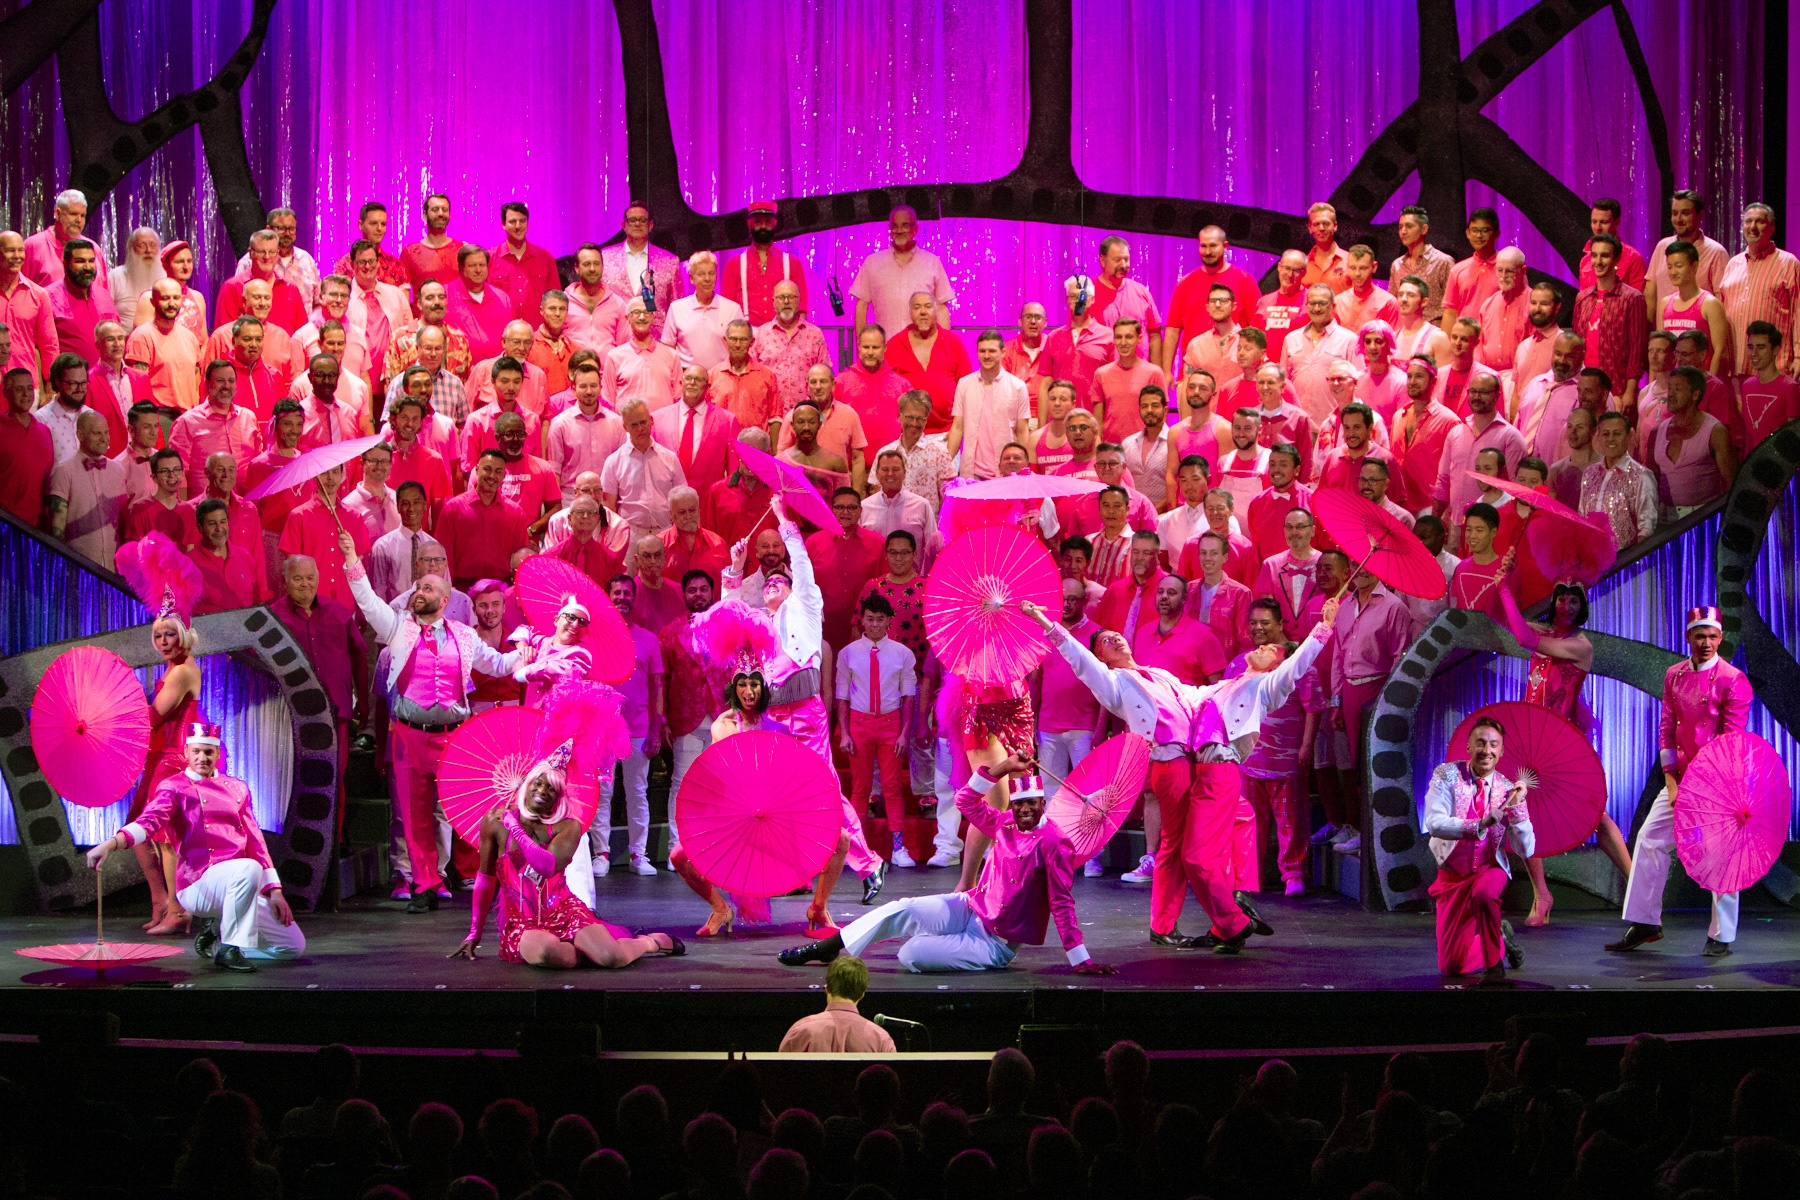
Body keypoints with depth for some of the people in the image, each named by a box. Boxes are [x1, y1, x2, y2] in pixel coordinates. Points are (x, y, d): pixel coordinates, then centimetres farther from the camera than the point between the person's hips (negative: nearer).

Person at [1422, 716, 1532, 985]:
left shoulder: (1507, 790, -6)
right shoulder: (1447, 775, -9)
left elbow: (1526, 850, -10)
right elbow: (1434, 823, -24)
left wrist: (1516, 808, -23)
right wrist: (1480, 825, -36)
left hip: (1491, 870, -1)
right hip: (1452, 875, 1)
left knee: (1482, 892, -40)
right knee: (1451, 967, -1)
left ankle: (1495, 964, -19)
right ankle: (1500, 936, 29)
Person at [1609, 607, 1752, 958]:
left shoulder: (1733, 679, -10)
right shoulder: (1674, 676, 8)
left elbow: (1733, 741, -12)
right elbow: (1667, 730, 8)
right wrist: (1671, 781, -1)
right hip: (1681, 779, 6)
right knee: (1649, 839, 3)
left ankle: (1721, 937, 6)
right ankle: (1644, 923, 11)